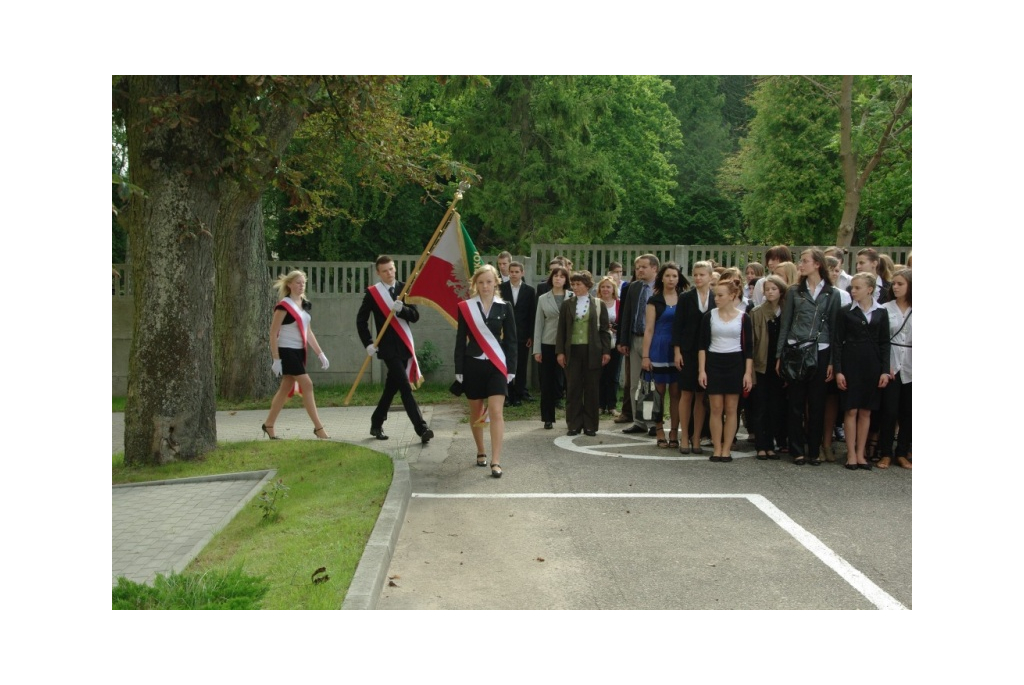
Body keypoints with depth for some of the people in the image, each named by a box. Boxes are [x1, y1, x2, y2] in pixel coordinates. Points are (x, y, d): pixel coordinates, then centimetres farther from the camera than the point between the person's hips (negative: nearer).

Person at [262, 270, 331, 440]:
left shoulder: (304, 305, 11)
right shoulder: (283, 306, -12)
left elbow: (308, 332, 17)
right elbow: (273, 333, -13)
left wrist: (320, 353, 12)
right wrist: (276, 359, -18)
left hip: (299, 351, 8)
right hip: (286, 351, -8)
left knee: (287, 388, 12)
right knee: (307, 384, -12)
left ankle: (268, 425, 24)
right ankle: (318, 427, -8)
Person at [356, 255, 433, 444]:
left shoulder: (404, 288, 5)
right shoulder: (372, 292, -3)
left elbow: (415, 316, -1)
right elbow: (361, 320, 2)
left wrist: (401, 309, -21)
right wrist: (368, 343, -6)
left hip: (405, 345, 4)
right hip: (388, 347, -4)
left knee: (392, 387, 13)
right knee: (405, 387, -12)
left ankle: (376, 424, 29)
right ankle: (422, 428, -16)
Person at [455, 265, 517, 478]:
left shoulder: (504, 307, 1)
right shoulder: (466, 307, 0)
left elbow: (511, 340, 4)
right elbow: (461, 340, 3)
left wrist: (511, 368, -1)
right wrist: (459, 369, 0)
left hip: (497, 366, -1)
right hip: (473, 365, 1)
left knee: (496, 412, -10)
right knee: (476, 413, 12)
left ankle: (496, 462, -11)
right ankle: (481, 452, 31)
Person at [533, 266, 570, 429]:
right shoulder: (543, 299, 8)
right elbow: (538, 324, 6)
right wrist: (537, 349, 1)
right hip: (548, 344, 2)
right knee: (547, 382, 4)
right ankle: (548, 418, 12)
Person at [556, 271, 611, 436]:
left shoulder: (598, 304, 4)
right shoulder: (567, 304, 7)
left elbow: (604, 329, 4)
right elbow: (561, 329, 6)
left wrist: (606, 351, -3)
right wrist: (560, 351, 0)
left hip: (592, 351, -1)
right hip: (572, 351, 1)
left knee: (591, 389, 3)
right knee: (573, 389, 2)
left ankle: (590, 425, 10)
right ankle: (574, 425, 9)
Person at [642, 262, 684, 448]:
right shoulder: (654, 300, 3)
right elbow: (649, 329, 0)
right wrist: (645, 356, -6)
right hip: (659, 350, -1)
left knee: (676, 393, 3)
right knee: (659, 392, 2)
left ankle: (674, 433, 8)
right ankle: (660, 433, 8)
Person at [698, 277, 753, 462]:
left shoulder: (743, 318, -1)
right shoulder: (709, 316, 1)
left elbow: (749, 348, 2)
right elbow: (703, 345, 3)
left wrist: (748, 373, -4)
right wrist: (701, 370, -4)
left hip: (735, 364, 0)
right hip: (713, 363, 1)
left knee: (731, 409, 3)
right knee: (716, 408, 1)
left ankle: (727, 449, 9)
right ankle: (717, 448, 8)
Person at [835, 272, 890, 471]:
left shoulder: (881, 312, 6)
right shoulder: (845, 312, 0)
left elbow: (884, 343, 6)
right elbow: (838, 342, -1)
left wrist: (885, 370, -1)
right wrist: (838, 370, -8)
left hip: (872, 364, 2)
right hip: (850, 363, -2)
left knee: (866, 411, 6)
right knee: (851, 410, -1)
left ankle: (861, 453, 13)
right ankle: (851, 454, 5)